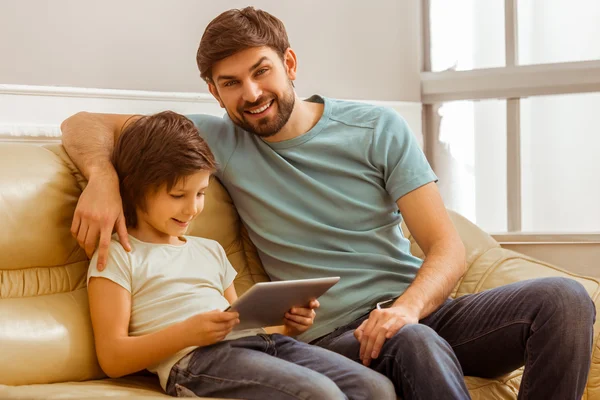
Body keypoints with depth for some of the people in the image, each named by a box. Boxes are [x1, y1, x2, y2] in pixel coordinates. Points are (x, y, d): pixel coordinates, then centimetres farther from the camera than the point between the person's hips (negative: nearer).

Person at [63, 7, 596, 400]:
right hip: (334, 335, -2)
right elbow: (87, 126, 9)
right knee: (417, 345, -38)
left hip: (419, 311, 3)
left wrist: (406, 308, -23)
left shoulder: (378, 130, 6)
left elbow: (447, 248, -1)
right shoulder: (221, 142, 7)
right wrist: (103, 176, -15)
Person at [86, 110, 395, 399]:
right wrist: (186, 333, -17)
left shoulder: (210, 251, 30)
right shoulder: (118, 257, 7)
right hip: (195, 359, -7)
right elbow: (112, 359, -2)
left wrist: (288, 326, 6)